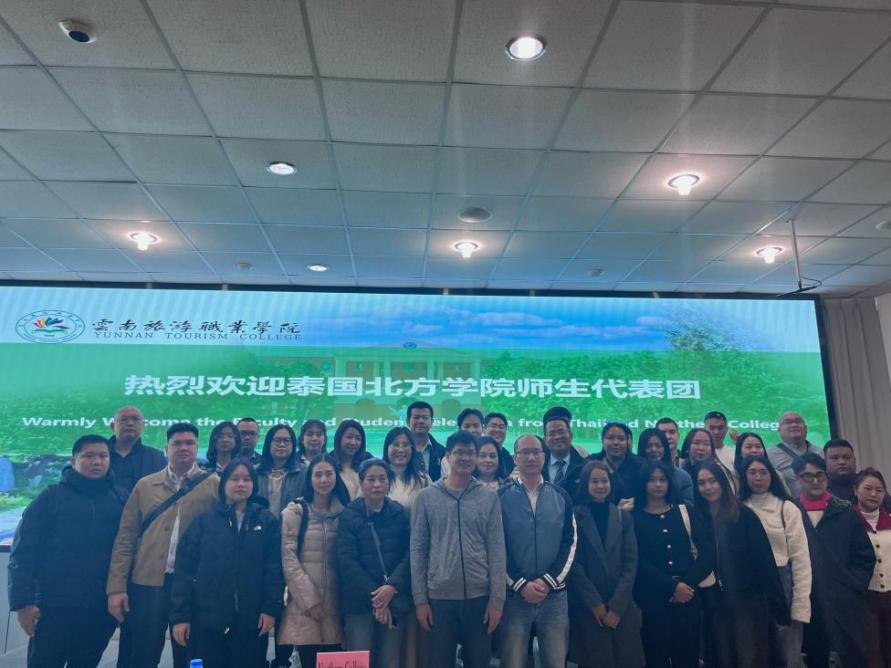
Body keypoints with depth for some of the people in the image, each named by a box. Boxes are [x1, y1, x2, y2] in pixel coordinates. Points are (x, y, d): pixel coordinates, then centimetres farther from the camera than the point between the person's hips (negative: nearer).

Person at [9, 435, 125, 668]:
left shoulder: (121, 499, 6)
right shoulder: (51, 497, 0)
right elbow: (23, 552, -2)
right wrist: (22, 601, -8)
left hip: (102, 608, 2)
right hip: (55, 607, -2)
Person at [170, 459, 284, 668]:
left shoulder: (267, 521, 4)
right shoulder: (205, 520, 4)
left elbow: (275, 568, 0)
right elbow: (184, 568, 1)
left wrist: (271, 608, -8)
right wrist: (180, 615, -5)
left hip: (251, 620, 0)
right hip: (207, 618, 0)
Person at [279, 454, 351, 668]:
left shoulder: (344, 512, 10)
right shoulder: (295, 512, -1)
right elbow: (288, 559, -7)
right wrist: (309, 600, -10)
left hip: (334, 602, 3)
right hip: (305, 603, -3)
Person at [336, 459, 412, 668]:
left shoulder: (400, 513, 6)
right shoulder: (349, 515, -1)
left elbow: (409, 554, 0)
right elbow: (346, 560, -7)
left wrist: (392, 586, -15)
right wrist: (374, 596, -12)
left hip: (395, 600, 2)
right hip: (359, 602, -2)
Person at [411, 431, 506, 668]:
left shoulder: (489, 497, 2)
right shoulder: (426, 497, 0)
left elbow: (496, 551, 1)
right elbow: (418, 549, 1)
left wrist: (496, 599, -4)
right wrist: (420, 598, -3)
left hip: (480, 597, 1)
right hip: (439, 597, 0)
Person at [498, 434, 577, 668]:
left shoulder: (561, 496, 6)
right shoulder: (502, 497, -2)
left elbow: (570, 542, 3)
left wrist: (548, 581, -7)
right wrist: (520, 584, -10)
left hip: (554, 594, 2)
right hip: (514, 594, -2)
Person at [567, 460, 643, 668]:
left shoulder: (623, 516, 7)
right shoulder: (575, 516, -2)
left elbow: (631, 562, 2)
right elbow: (574, 563, -5)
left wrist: (616, 605, -7)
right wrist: (595, 603, -8)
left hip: (621, 607, 3)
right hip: (587, 607, -2)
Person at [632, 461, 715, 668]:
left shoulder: (684, 511, 11)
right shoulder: (634, 518, 1)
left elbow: (708, 550, 3)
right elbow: (639, 562, -6)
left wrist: (688, 582, -9)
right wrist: (672, 586, -14)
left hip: (688, 596, 2)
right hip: (652, 599, -2)